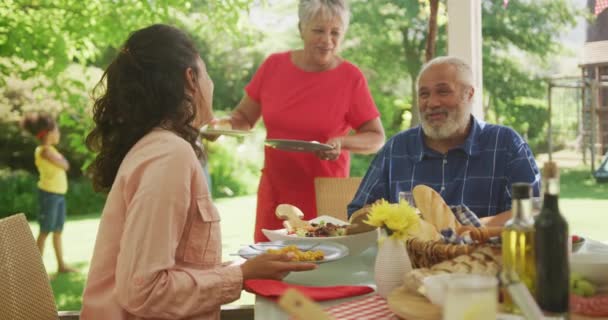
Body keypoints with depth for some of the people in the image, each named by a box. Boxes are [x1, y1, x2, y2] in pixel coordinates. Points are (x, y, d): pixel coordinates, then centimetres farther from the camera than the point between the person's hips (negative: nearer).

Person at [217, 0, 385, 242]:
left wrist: (342, 143, -21)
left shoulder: (351, 78, -7)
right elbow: (244, 117, 11)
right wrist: (227, 123, -10)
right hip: (273, 194, 2)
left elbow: (376, 138, -3)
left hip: (324, 196, -2)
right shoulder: (274, 65, 0)